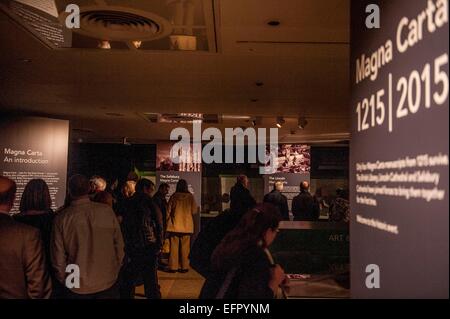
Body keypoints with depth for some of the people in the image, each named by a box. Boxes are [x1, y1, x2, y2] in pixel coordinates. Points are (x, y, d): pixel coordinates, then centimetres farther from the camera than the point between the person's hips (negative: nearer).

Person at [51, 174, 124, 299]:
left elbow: (58, 257, -7)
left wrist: (64, 280, 9)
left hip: (78, 288, 0)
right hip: (108, 284, 0)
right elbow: (119, 245, -4)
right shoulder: (107, 211, -10)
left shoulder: (62, 218, -12)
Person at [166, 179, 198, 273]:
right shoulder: (190, 196, -5)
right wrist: (197, 209, 21)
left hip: (174, 226, 0)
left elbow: (168, 210, 1)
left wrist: (168, 221, 14)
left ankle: (173, 267, 8)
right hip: (187, 226, 0)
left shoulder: (174, 196, -4)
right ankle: (184, 267, 10)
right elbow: (194, 211, -1)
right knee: (185, 248, 7)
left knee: (174, 247, 6)